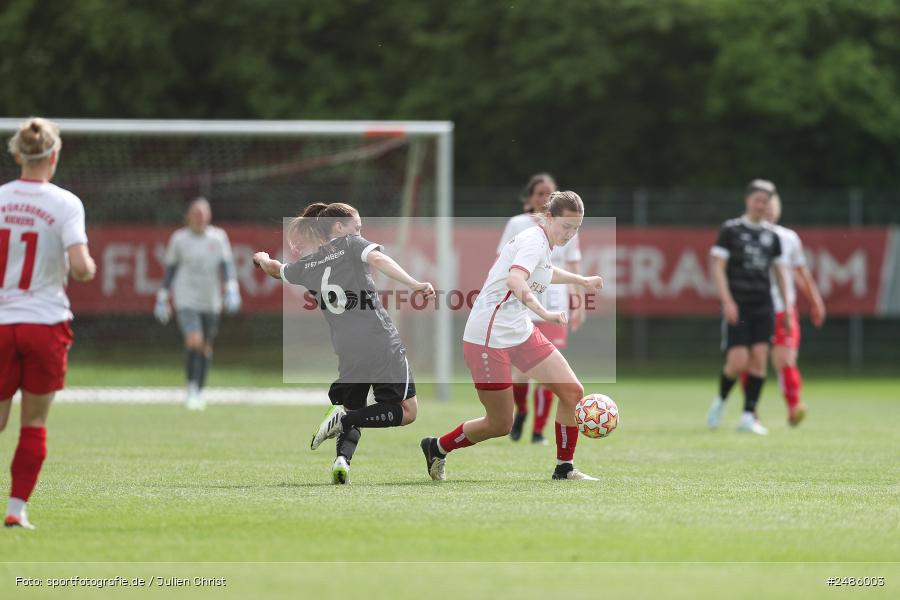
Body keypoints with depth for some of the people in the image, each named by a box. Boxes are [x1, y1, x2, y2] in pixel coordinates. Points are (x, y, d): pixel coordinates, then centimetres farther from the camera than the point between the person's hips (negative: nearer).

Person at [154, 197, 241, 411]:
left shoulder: (218, 237, 3)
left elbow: (226, 265, 1)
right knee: (194, 341, -21)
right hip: (186, 300, -3)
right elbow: (170, 269, 6)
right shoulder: (179, 239, 0)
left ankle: (199, 392, 25)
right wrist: (162, 299, 7)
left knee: (206, 347, 9)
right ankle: (191, 387, -5)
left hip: (211, 301, 3)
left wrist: (232, 290, -12)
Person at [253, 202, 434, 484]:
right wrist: (414, 284, -25)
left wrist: (263, 258, 59)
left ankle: (342, 458, -11)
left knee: (353, 413, 19)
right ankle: (345, 418, -13)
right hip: (382, 344, -4)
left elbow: (273, 268, 35)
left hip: (347, 353, 4)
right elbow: (378, 259, -17)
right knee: (406, 410, 4)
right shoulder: (351, 245, 4)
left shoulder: (306, 266, 16)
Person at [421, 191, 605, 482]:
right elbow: (515, 280, -40)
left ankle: (564, 468, 12)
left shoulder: (543, 243, 11)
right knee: (500, 424, 0)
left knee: (573, 392, -2)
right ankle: (437, 448, 23)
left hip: (522, 333, 9)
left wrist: (582, 280, 46)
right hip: (488, 338, -9)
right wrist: (544, 313, -51)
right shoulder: (533, 241, -18)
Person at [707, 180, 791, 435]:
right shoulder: (731, 230, -1)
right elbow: (718, 267, -5)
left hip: (763, 307, 4)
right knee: (738, 362, -11)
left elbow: (779, 272, 17)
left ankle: (748, 417, 0)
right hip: (737, 306, -4)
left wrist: (787, 310, 14)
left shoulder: (771, 235, 12)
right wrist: (727, 301, -16)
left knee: (759, 359, -5)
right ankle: (720, 401, 16)